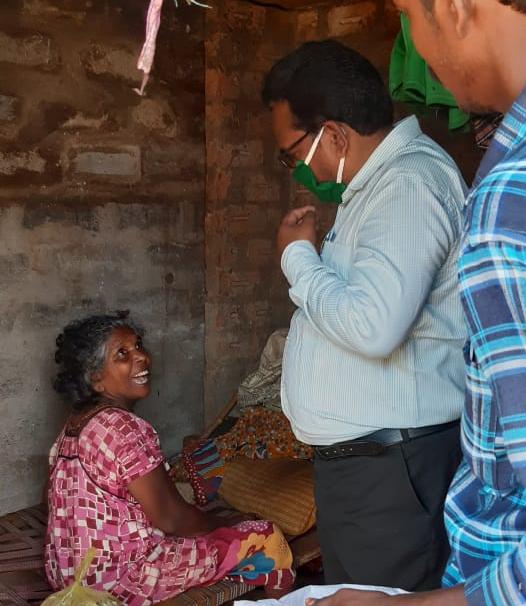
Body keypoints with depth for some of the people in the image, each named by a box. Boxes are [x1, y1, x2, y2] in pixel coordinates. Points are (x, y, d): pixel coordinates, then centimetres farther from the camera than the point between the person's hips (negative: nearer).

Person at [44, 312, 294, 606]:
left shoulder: (76, 425, 4)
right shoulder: (126, 428, -23)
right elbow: (172, 519, -18)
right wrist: (225, 528, 2)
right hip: (122, 578, -9)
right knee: (268, 538, -2)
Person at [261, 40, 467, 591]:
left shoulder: (410, 183, -18)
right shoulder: (381, 180, 15)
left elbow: (372, 325, -29)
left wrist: (297, 255, -15)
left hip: (389, 464, -10)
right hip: (358, 455, 10)